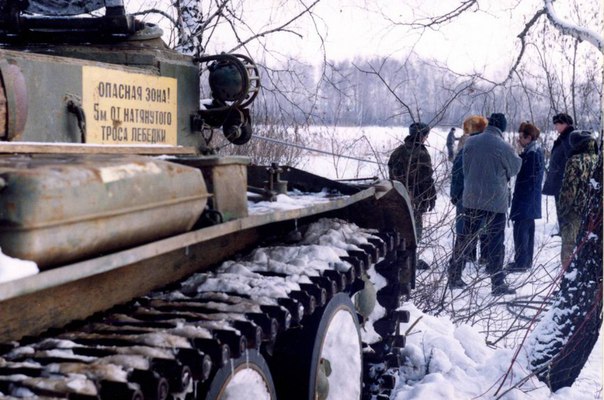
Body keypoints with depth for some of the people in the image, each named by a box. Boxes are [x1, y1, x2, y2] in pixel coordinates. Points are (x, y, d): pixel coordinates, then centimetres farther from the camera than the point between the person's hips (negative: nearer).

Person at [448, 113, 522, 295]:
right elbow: (515, 168, 3)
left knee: (465, 238, 13)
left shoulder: (470, 142, -2)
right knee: (495, 242, 2)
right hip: (496, 201, -4)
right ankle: (498, 283, 5)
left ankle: (454, 277, 18)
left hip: (472, 199, 4)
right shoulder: (504, 147, -14)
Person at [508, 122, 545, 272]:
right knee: (528, 229, 16)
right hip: (532, 200, 11)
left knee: (520, 229, -6)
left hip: (525, 199, -11)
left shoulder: (532, 154, -19)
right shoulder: (537, 151, 12)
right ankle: (527, 260, 25)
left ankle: (521, 262, -3)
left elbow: (527, 178, -20)